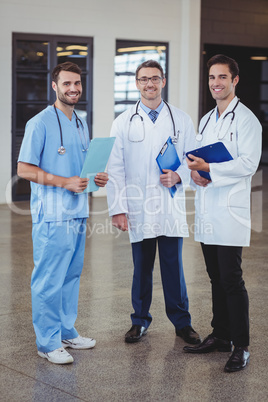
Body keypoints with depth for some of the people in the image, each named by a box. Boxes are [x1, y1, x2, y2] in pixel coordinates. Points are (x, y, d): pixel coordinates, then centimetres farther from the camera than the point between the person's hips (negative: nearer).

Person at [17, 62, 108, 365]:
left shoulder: (81, 125, 15)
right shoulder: (40, 123, -9)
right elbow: (24, 169, -13)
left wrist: (96, 179, 4)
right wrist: (65, 182, -20)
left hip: (77, 213, 8)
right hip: (52, 215, -8)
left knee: (71, 276, 15)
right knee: (49, 280, -2)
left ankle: (66, 332, 27)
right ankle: (47, 342, 7)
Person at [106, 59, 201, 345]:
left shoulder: (181, 120, 9)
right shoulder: (123, 123, 6)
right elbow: (115, 169, 3)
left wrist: (178, 176, -10)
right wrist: (118, 208, -4)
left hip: (171, 206, 0)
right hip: (138, 208, 0)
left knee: (173, 265, 2)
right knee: (141, 266, 6)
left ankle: (182, 322, 16)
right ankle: (140, 321, 21)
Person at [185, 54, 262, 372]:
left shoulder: (245, 119, -6)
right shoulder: (206, 120, 19)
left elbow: (248, 164, -16)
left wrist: (209, 168, -20)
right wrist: (195, 173, -1)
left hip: (230, 213, -8)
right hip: (207, 212, 8)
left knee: (231, 280, -8)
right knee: (216, 278, 14)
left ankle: (240, 347, 0)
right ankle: (220, 336, 25)